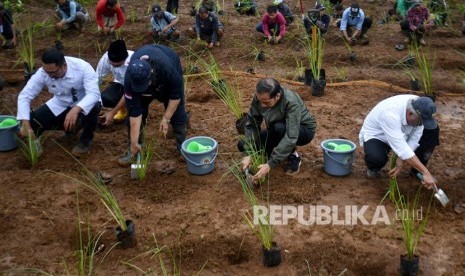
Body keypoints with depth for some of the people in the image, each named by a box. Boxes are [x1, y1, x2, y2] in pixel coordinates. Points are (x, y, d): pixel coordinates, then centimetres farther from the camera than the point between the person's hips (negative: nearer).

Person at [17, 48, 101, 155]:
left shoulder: (83, 67, -31)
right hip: (61, 105, 4)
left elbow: (94, 94, -39)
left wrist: (75, 110, -56)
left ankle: (86, 139, -7)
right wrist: (25, 124, -29)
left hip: (84, 103, -4)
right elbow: (24, 96, -17)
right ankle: (73, 125, 13)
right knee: (33, 122, -13)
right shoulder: (43, 73, -21)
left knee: (92, 108, -39)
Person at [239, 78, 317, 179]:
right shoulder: (259, 98, -22)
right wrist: (248, 154, -29)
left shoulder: (292, 102, -37)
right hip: (277, 131, 5)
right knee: (243, 145, -9)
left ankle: (293, 156, -10)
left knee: (280, 128, -39)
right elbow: (252, 125, -18)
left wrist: (270, 165, -45)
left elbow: (290, 138, -41)